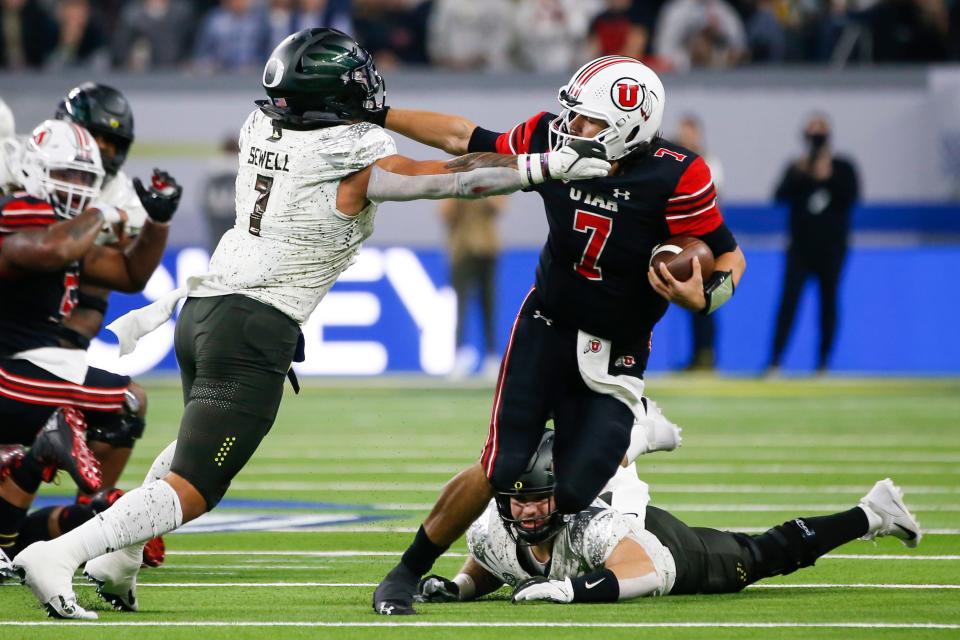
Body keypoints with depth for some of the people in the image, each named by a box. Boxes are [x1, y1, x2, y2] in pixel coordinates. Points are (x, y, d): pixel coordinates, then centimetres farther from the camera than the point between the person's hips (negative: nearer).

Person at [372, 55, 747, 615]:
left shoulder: (675, 177, -20)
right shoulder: (553, 142, -11)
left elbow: (730, 258, -10)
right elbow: (463, 138, 3)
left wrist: (702, 295, -32)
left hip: (614, 354, -1)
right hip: (546, 328, 1)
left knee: (573, 492, -14)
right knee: (502, 471, -10)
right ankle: (409, 572, 6)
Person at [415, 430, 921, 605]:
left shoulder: (589, 526, -47)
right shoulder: (491, 533, -31)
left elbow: (649, 573, -59)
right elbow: (484, 576, -6)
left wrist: (568, 589, -65)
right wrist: (452, 589, -29)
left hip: (661, 545, -4)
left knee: (762, 557, 16)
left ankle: (870, 514, 38)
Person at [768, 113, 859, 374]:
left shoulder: (842, 168, 4)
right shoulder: (796, 168, 7)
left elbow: (851, 197, -10)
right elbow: (780, 196, -6)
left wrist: (828, 178, -18)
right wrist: (798, 174, -16)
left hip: (831, 247, 0)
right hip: (800, 245, 0)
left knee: (828, 301, 3)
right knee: (789, 300, -10)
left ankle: (823, 361, 12)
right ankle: (775, 361, -15)